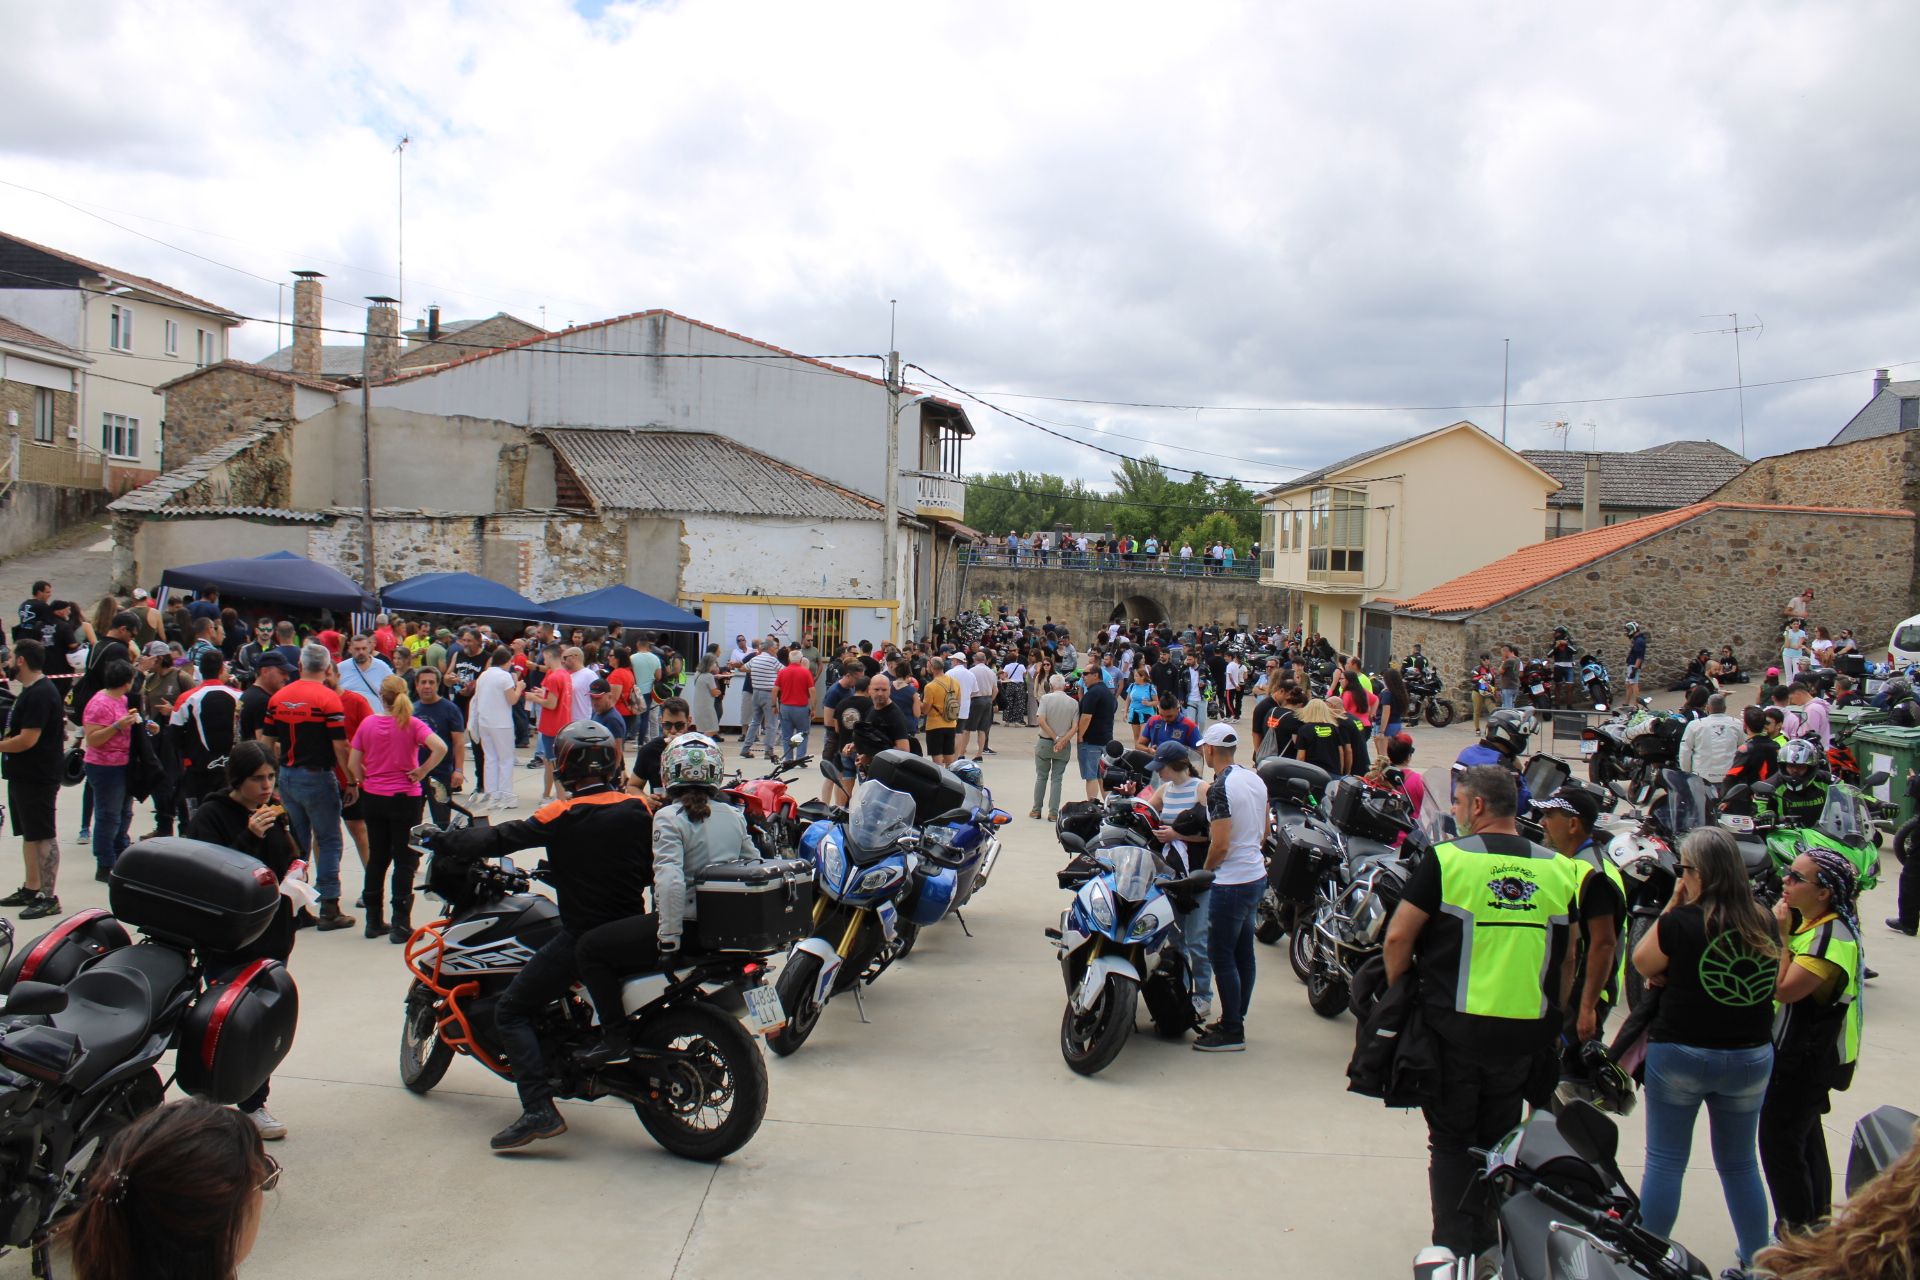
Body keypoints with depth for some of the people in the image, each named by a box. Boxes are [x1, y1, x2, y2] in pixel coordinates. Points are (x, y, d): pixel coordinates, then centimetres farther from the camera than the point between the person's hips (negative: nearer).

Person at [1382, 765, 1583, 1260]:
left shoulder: (1446, 859, -11)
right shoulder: (1559, 869, 1)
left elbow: (1399, 937, -9)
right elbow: (1569, 958, 7)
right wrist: (1552, 1019, 18)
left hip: (1454, 1028, -3)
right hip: (1526, 1034, 4)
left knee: (1451, 1142, 10)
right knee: (1498, 1141, 18)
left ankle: (1454, 1247, 11)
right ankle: (1487, 1244, 25)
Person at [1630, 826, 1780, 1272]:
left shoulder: (1681, 923, -18)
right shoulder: (1765, 924, -3)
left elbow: (1642, 963, -2)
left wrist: (1671, 907, -3)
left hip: (1681, 1055, -4)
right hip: (1750, 1056, 4)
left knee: (1665, 1163, 7)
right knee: (1740, 1164, 19)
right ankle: (1756, 1261, 28)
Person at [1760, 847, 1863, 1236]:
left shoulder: (1833, 937, -26)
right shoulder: (1811, 924, 4)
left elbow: (1784, 988, -30)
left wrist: (1779, 935, -25)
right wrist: (1782, 932, -2)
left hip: (1809, 1060, -10)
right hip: (1803, 1053, 10)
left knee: (1780, 1139, -4)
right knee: (1805, 1134, 22)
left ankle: (1797, 1232, 7)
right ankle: (1817, 1219, 38)